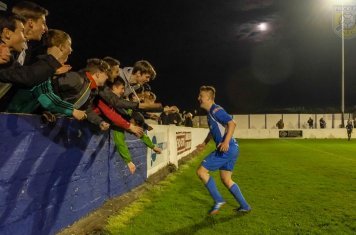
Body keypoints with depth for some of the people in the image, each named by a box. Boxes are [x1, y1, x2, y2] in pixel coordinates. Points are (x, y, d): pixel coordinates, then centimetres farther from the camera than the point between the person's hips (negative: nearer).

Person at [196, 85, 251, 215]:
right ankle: (244, 206, 24)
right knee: (226, 179, 16)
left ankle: (218, 200, 4)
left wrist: (226, 142, -31)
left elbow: (232, 123, -23)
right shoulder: (210, 113, 17)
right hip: (230, 150, 10)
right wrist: (205, 143, 29)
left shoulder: (216, 110, -13)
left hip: (227, 149, -10)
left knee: (201, 171, -5)